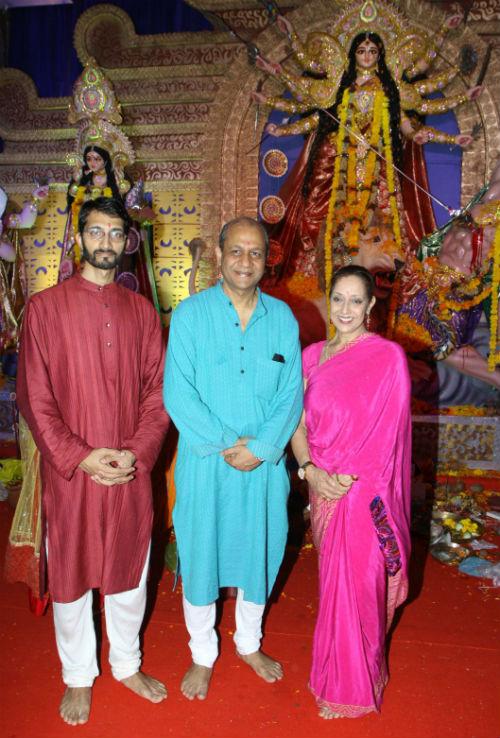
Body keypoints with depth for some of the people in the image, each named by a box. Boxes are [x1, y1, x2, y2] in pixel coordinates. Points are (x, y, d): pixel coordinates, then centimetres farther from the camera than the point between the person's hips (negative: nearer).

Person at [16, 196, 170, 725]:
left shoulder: (141, 311, 3)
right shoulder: (45, 307, -5)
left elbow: (157, 392, 2)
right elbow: (33, 398, -8)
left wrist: (138, 452, -11)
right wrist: (79, 458, -15)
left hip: (131, 472, 3)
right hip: (69, 473, -2)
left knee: (129, 569, 16)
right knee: (71, 574, 13)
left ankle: (127, 664, 40)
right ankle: (78, 677, 36)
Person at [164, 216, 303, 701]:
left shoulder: (282, 318, 1)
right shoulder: (190, 314, -7)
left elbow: (292, 393, -2)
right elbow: (177, 393, -13)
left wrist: (260, 448, -14)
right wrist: (225, 444, -16)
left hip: (265, 463, 3)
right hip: (205, 462, -2)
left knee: (258, 552, 17)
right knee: (201, 556, 11)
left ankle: (249, 642, 42)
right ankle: (203, 655, 34)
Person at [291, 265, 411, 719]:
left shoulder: (388, 356, -9)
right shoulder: (313, 355, 6)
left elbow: (386, 433, -10)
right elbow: (298, 422, 5)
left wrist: (345, 479, -13)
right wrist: (309, 470, -10)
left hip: (366, 491, -4)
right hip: (323, 489, 5)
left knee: (355, 585, 5)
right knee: (334, 578, 17)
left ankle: (350, 687, 27)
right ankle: (338, 673, 40)